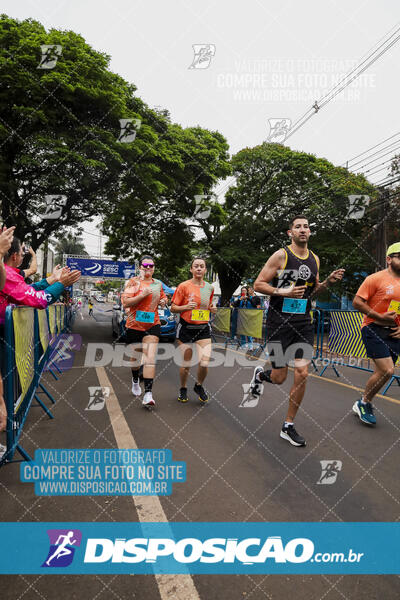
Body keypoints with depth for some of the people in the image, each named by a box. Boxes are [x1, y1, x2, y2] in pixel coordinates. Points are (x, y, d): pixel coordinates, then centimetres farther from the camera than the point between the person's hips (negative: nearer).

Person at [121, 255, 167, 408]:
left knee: (150, 357, -13)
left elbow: (163, 296, 29)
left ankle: (148, 394, -16)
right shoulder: (133, 282, -5)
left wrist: (163, 301, 5)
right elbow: (125, 303, -14)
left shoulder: (158, 284, 10)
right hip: (134, 325, -1)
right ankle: (135, 380, 46)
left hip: (153, 325, 2)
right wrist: (143, 295, -22)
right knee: (135, 356, 16)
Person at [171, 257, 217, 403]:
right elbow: (173, 308, -2)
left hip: (203, 329, 3)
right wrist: (186, 307, -20)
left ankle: (199, 386, 21)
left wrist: (211, 309, 2)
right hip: (186, 328, -3)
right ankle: (183, 389, 31)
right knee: (186, 364, 4)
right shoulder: (184, 286, -5)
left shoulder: (209, 287, 8)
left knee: (205, 363, -9)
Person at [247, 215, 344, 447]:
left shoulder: (315, 259, 10)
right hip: (280, 322, -4)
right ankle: (260, 374, 40)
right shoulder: (281, 255, -7)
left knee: (302, 374, -3)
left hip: (304, 323, 5)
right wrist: (283, 292, -20)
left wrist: (328, 281, 3)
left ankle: (288, 427, 14)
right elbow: (258, 284, -8)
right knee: (279, 378, 1)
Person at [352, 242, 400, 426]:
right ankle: (363, 403, 7)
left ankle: (365, 404, 27)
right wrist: (380, 317, -17)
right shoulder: (376, 278, -8)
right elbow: (357, 302, -11)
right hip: (374, 329, -7)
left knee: (383, 372, 8)